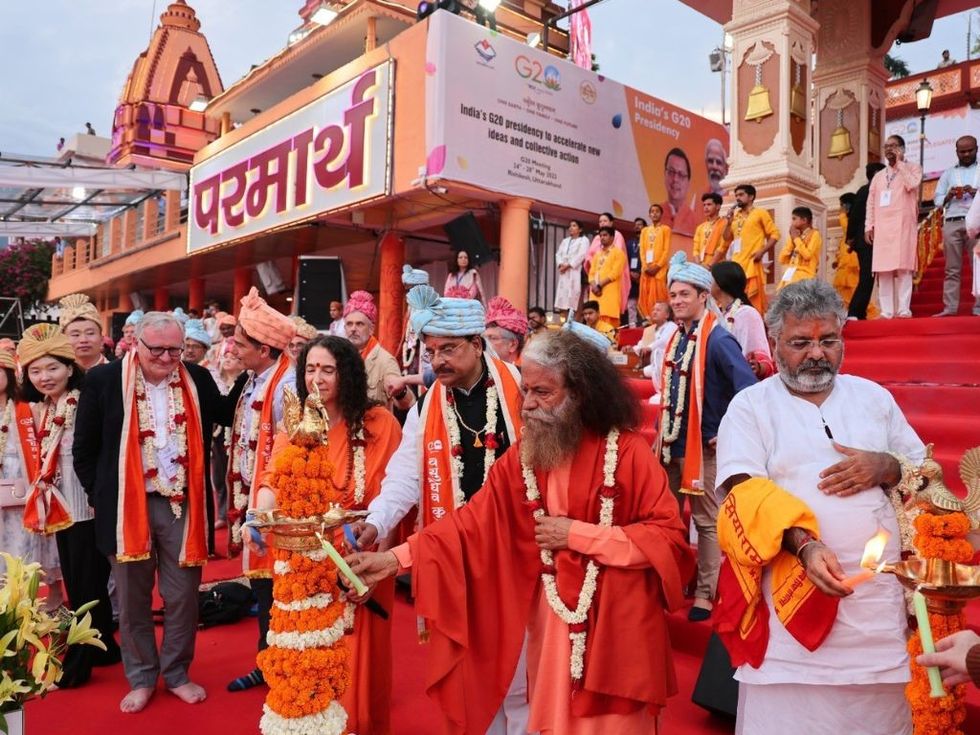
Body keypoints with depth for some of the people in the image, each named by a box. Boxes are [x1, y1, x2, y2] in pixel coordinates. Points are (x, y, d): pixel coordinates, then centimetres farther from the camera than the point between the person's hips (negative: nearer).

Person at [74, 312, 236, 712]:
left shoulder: (198, 378, 0)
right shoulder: (104, 379, -5)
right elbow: (84, 449, 1)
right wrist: (101, 497, -1)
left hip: (182, 505, 1)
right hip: (127, 506, -1)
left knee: (182, 598, 11)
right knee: (133, 600, 13)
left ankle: (178, 674, 30)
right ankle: (141, 678, 31)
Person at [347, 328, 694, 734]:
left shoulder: (627, 450, -13)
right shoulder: (522, 457, -2)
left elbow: (670, 536, -14)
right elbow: (472, 521, -5)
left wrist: (579, 534, -18)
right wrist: (394, 558, -13)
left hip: (618, 622, -3)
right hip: (550, 622, 4)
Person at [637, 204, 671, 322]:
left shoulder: (665, 229, 6)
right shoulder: (645, 230, 18)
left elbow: (666, 250, -3)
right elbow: (642, 250, 10)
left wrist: (657, 266, -13)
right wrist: (645, 266, -5)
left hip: (659, 268, -4)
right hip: (646, 268, 4)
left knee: (658, 294, -11)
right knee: (646, 295, -1)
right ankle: (648, 319, 2)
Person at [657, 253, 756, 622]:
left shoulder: (718, 339, -16)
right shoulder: (676, 337, 9)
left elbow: (749, 388, -25)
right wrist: (662, 433, 15)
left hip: (703, 446, -8)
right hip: (671, 444, 8)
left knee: (707, 521, 4)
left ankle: (705, 594, 14)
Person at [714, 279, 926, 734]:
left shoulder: (873, 396, 13)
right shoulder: (750, 406, -1)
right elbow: (745, 494, -12)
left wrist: (886, 468, -7)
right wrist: (804, 544, -28)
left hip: (878, 598, 4)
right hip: (790, 601, -4)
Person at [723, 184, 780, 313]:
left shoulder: (760, 213, 3)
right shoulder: (735, 215, 18)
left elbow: (774, 234, 0)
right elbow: (727, 238, 17)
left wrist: (762, 251, -12)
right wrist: (729, 221, 4)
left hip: (752, 263, -5)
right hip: (736, 263, 5)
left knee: (754, 300, -7)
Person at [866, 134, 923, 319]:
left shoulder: (912, 168, 7)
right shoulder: (878, 176, 20)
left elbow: (911, 185, -14)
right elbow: (871, 202, 16)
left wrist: (900, 163, -5)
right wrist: (868, 226, 5)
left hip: (903, 225, -4)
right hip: (882, 227, 4)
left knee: (903, 267, -10)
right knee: (883, 269, -2)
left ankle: (903, 309, -10)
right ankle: (886, 311, -1)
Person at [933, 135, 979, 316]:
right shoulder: (948, 173, 19)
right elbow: (937, 200, 13)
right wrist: (949, 196, -6)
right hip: (951, 223, 2)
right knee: (952, 269, 0)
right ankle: (949, 308, -2)